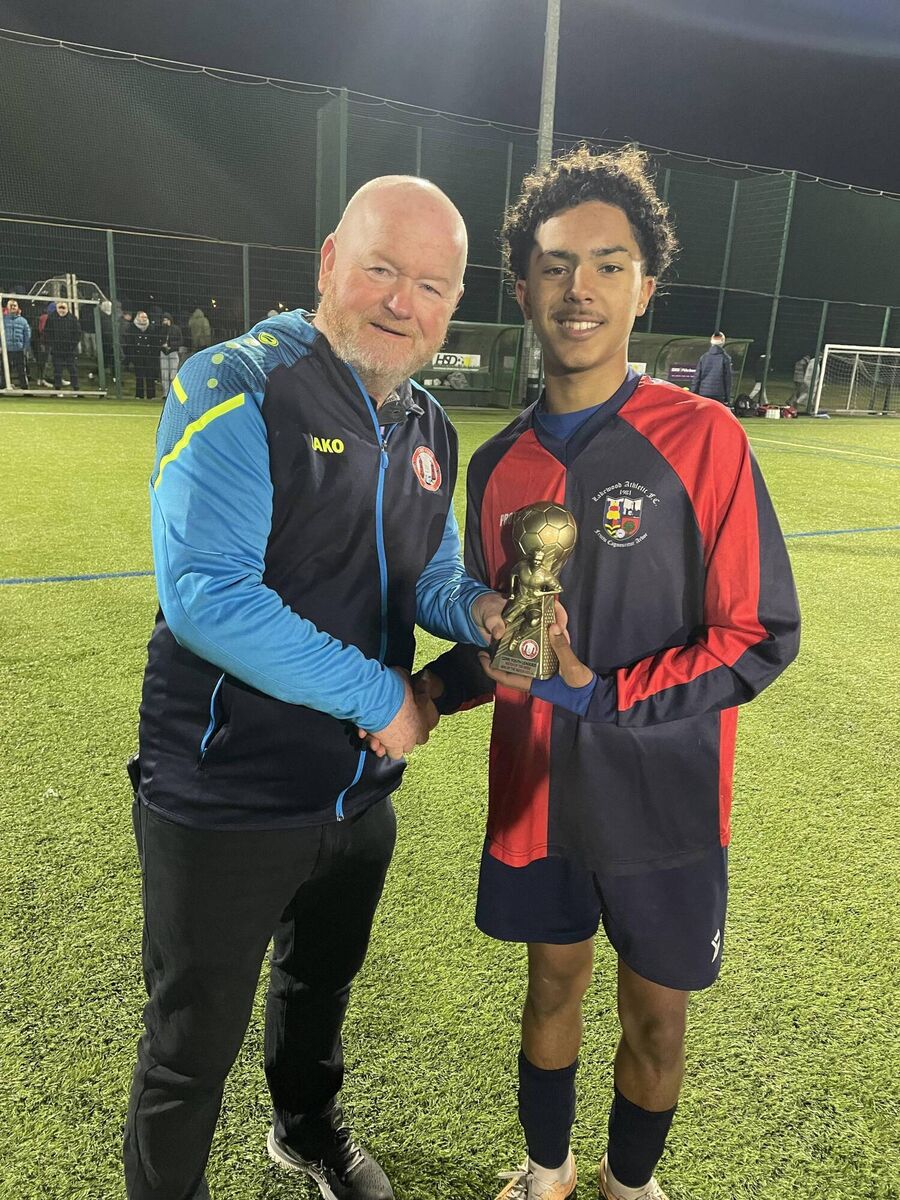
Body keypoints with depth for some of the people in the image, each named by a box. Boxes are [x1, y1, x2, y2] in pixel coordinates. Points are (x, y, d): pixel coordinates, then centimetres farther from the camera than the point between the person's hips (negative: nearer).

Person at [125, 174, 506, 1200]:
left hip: (359, 792, 7)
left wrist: (476, 609, -13)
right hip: (228, 800, -6)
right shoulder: (236, 386, -19)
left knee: (322, 986, 31)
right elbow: (205, 594, -29)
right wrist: (380, 696, -23)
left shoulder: (428, 429, 3)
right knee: (193, 1047, 16)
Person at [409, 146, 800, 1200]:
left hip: (662, 799, -3)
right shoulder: (501, 462, 1)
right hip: (536, 790, 4)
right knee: (552, 985, 22)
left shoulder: (702, 438, -14)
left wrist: (598, 691, -23)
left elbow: (759, 638, -14)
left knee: (654, 1015, 16)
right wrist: (425, 693, -8)